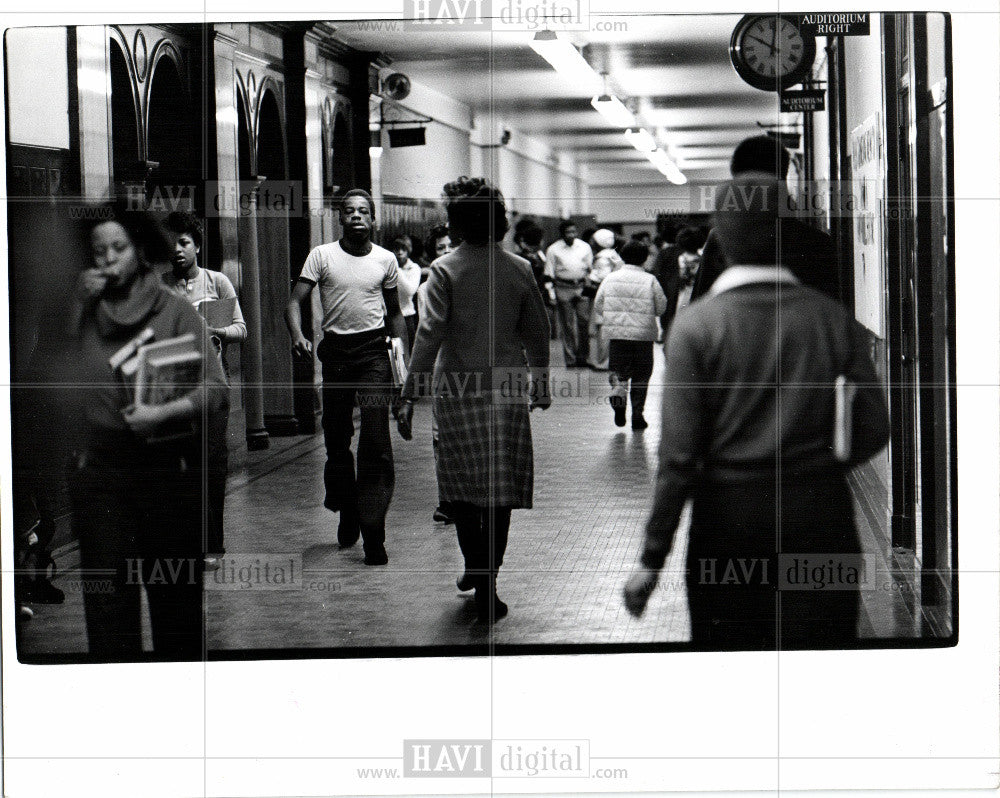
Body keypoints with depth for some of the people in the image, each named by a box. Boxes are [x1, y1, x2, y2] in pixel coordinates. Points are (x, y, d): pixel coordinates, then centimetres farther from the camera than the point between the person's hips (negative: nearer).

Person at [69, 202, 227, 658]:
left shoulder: (175, 311, 4)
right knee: (105, 591, -2)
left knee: (176, 593, 3)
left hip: (168, 467, -1)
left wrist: (163, 413, -20)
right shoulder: (82, 315, 12)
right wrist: (78, 304, -2)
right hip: (99, 470, 2)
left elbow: (214, 388, -3)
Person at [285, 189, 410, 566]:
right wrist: (298, 336, -23)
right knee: (336, 436, 8)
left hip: (374, 350, -1)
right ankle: (347, 512, 29)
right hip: (335, 350, 1)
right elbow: (294, 301, -3)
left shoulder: (385, 260, 7)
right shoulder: (322, 256, 3)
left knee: (375, 439, -12)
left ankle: (373, 534, -12)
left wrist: (404, 359, 8)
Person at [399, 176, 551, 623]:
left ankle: (474, 567, 20)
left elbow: (428, 333, -12)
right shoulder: (519, 269, 3)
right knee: (500, 487, 4)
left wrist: (410, 393, -10)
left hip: (457, 387, -2)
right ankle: (486, 585, 3)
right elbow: (538, 331, 9)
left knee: (462, 484, 13)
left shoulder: (445, 269, -6)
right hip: (508, 386, 2)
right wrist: (541, 384, 22)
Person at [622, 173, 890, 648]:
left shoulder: (696, 324, -9)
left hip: (728, 515, -1)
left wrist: (652, 559, -7)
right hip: (820, 513, 1)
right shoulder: (834, 319, -3)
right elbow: (873, 430, -1)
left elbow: (678, 453, -12)